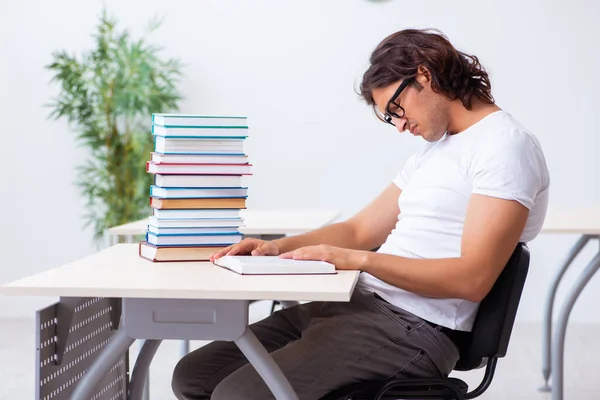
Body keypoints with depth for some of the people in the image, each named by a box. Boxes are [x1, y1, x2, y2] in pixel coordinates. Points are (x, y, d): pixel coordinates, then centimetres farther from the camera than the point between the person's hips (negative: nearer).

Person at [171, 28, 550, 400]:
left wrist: (360, 260, -22)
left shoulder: (504, 145, -10)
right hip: (354, 303, 10)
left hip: (412, 329, -10)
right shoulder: (434, 148, 21)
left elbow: (472, 278, -20)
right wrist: (277, 247, 4)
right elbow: (360, 231, 20)